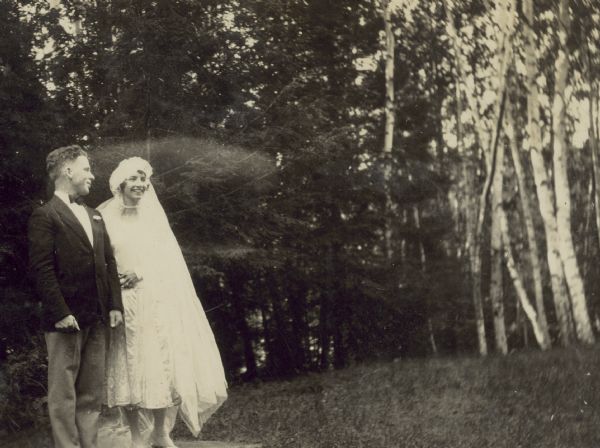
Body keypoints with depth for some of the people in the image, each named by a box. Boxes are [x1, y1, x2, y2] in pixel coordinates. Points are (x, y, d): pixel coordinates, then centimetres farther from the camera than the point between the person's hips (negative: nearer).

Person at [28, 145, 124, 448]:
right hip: (66, 320, -7)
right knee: (64, 394, -1)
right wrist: (60, 313, -17)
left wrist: (115, 305, 7)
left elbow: (109, 262, 17)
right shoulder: (45, 215, -4)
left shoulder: (94, 216, 19)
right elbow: (42, 269, -11)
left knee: (91, 394, 9)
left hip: (96, 319, 7)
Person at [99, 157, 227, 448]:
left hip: (158, 300, 2)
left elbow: (167, 255, 3)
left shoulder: (154, 214, 9)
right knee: (130, 368, -2)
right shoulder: (105, 216, 3)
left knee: (166, 364, -4)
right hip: (123, 303, -1)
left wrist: (141, 273, -12)